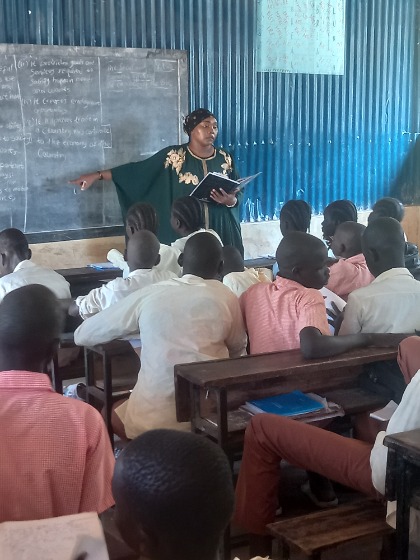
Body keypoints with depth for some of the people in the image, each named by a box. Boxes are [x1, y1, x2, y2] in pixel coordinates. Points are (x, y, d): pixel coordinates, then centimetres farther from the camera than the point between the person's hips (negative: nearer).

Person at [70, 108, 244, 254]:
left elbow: (236, 197, 9)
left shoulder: (225, 159, 6)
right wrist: (97, 175, -7)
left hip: (221, 233, 2)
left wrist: (230, 200, -15)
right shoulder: (174, 156, -2)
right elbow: (136, 170, -2)